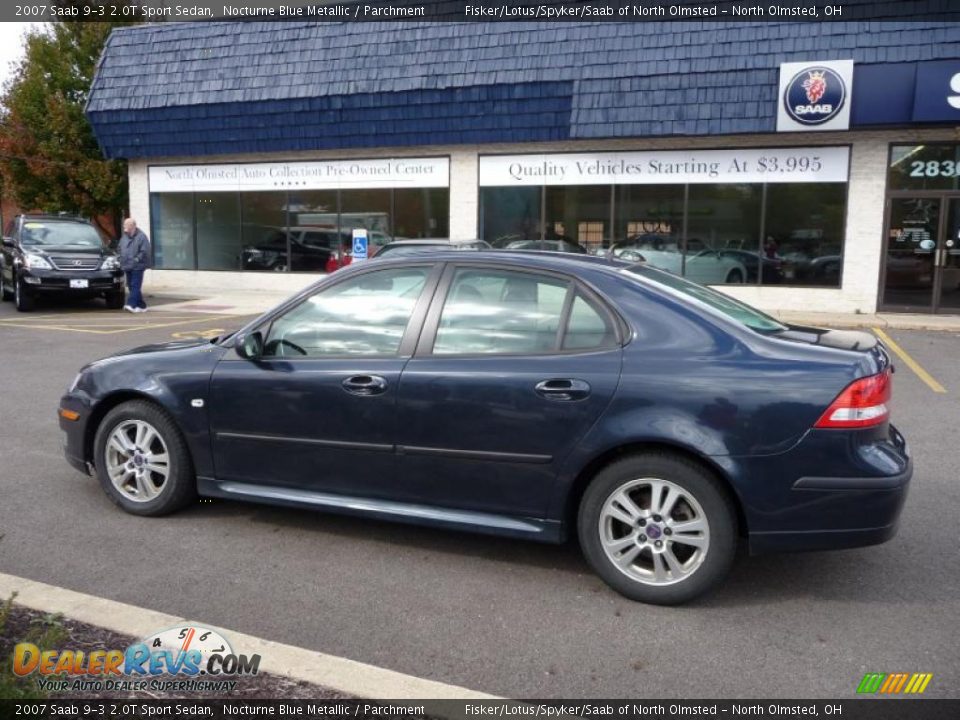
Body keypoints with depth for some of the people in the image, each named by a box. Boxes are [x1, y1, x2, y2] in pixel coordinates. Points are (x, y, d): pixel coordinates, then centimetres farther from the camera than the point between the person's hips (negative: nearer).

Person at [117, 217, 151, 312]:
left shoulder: (141, 236, -8)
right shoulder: (124, 236, 15)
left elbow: (145, 251, -14)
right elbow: (119, 248, 25)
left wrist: (136, 259, -17)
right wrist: (121, 258, 12)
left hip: (137, 267, -8)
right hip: (127, 266, 8)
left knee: (135, 286, -13)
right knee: (131, 286, 9)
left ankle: (131, 304, -19)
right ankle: (141, 305, 16)